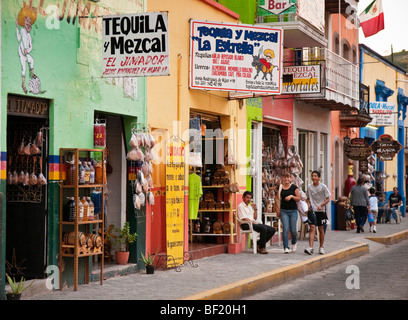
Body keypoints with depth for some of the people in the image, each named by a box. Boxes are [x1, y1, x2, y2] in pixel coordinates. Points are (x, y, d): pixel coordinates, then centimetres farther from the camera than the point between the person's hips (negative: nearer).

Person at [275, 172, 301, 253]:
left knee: (293, 230, 1)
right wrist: (278, 210, 8)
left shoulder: (294, 187, 2)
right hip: (284, 211, 1)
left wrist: (291, 196, -16)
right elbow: (278, 199, 14)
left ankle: (294, 242, 31)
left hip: (293, 211, -1)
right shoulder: (280, 188, 6)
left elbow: (298, 198, 1)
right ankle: (286, 247, -5)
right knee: (285, 229, -9)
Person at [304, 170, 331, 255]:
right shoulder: (309, 187, 4)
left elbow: (328, 199, -1)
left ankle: (321, 247, 21)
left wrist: (321, 205, -16)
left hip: (321, 211, -1)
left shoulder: (323, 187, -3)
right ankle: (310, 247, -19)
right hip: (312, 210, 1)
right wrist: (308, 204, -6)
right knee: (312, 228, -12)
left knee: (321, 229, 8)